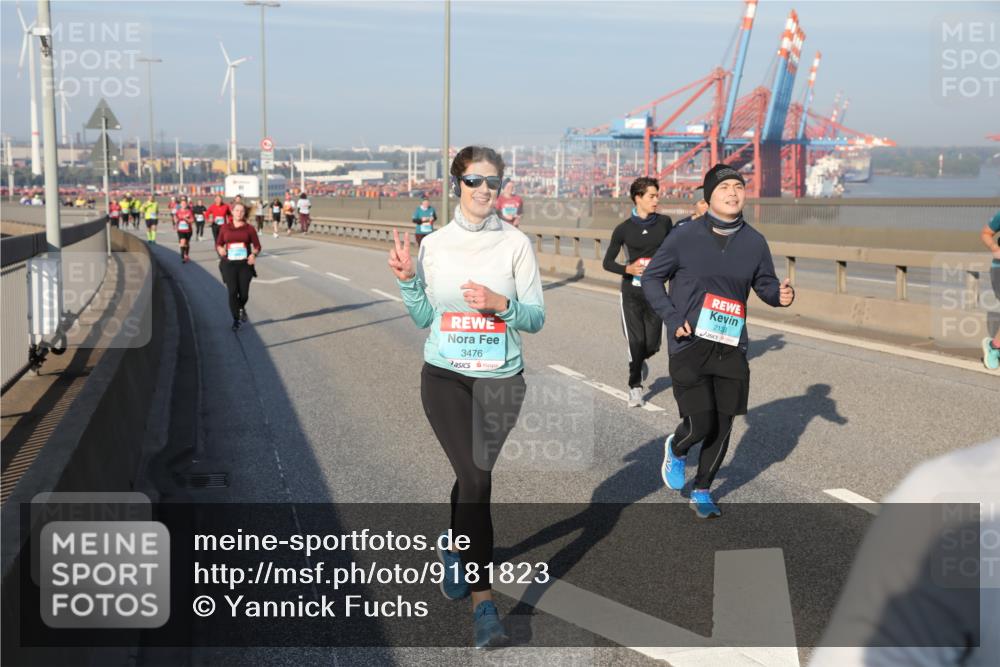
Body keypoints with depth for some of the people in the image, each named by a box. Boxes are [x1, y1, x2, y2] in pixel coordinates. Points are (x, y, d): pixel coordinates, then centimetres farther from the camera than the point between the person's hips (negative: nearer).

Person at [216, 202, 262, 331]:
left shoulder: (249, 229, 3)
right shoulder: (225, 228, 6)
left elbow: (257, 246, 5)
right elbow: (218, 244, 10)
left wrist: (254, 254, -15)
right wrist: (220, 249, -13)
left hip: (245, 264, 0)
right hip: (229, 264, 0)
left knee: (244, 293, -2)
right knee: (232, 292, -7)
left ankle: (242, 308, 35)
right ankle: (236, 320, 7)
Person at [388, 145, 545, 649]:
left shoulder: (516, 243, -2)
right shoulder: (435, 244, 2)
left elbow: (536, 318, -3)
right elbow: (424, 318, 7)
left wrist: (500, 304, -21)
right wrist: (408, 281, -9)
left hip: (501, 378, 0)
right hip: (445, 375, 0)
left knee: (472, 476, 8)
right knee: (476, 479, -10)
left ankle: (454, 548, 40)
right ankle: (483, 600, -2)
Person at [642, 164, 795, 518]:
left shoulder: (754, 242, 3)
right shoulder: (685, 236, -7)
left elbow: (765, 284, 14)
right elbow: (651, 278, 2)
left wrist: (781, 295, -10)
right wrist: (672, 319, -9)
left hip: (731, 347, 4)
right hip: (689, 345, -4)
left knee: (722, 427, 8)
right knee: (701, 425, -10)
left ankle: (702, 491, 29)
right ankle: (675, 449, 27)